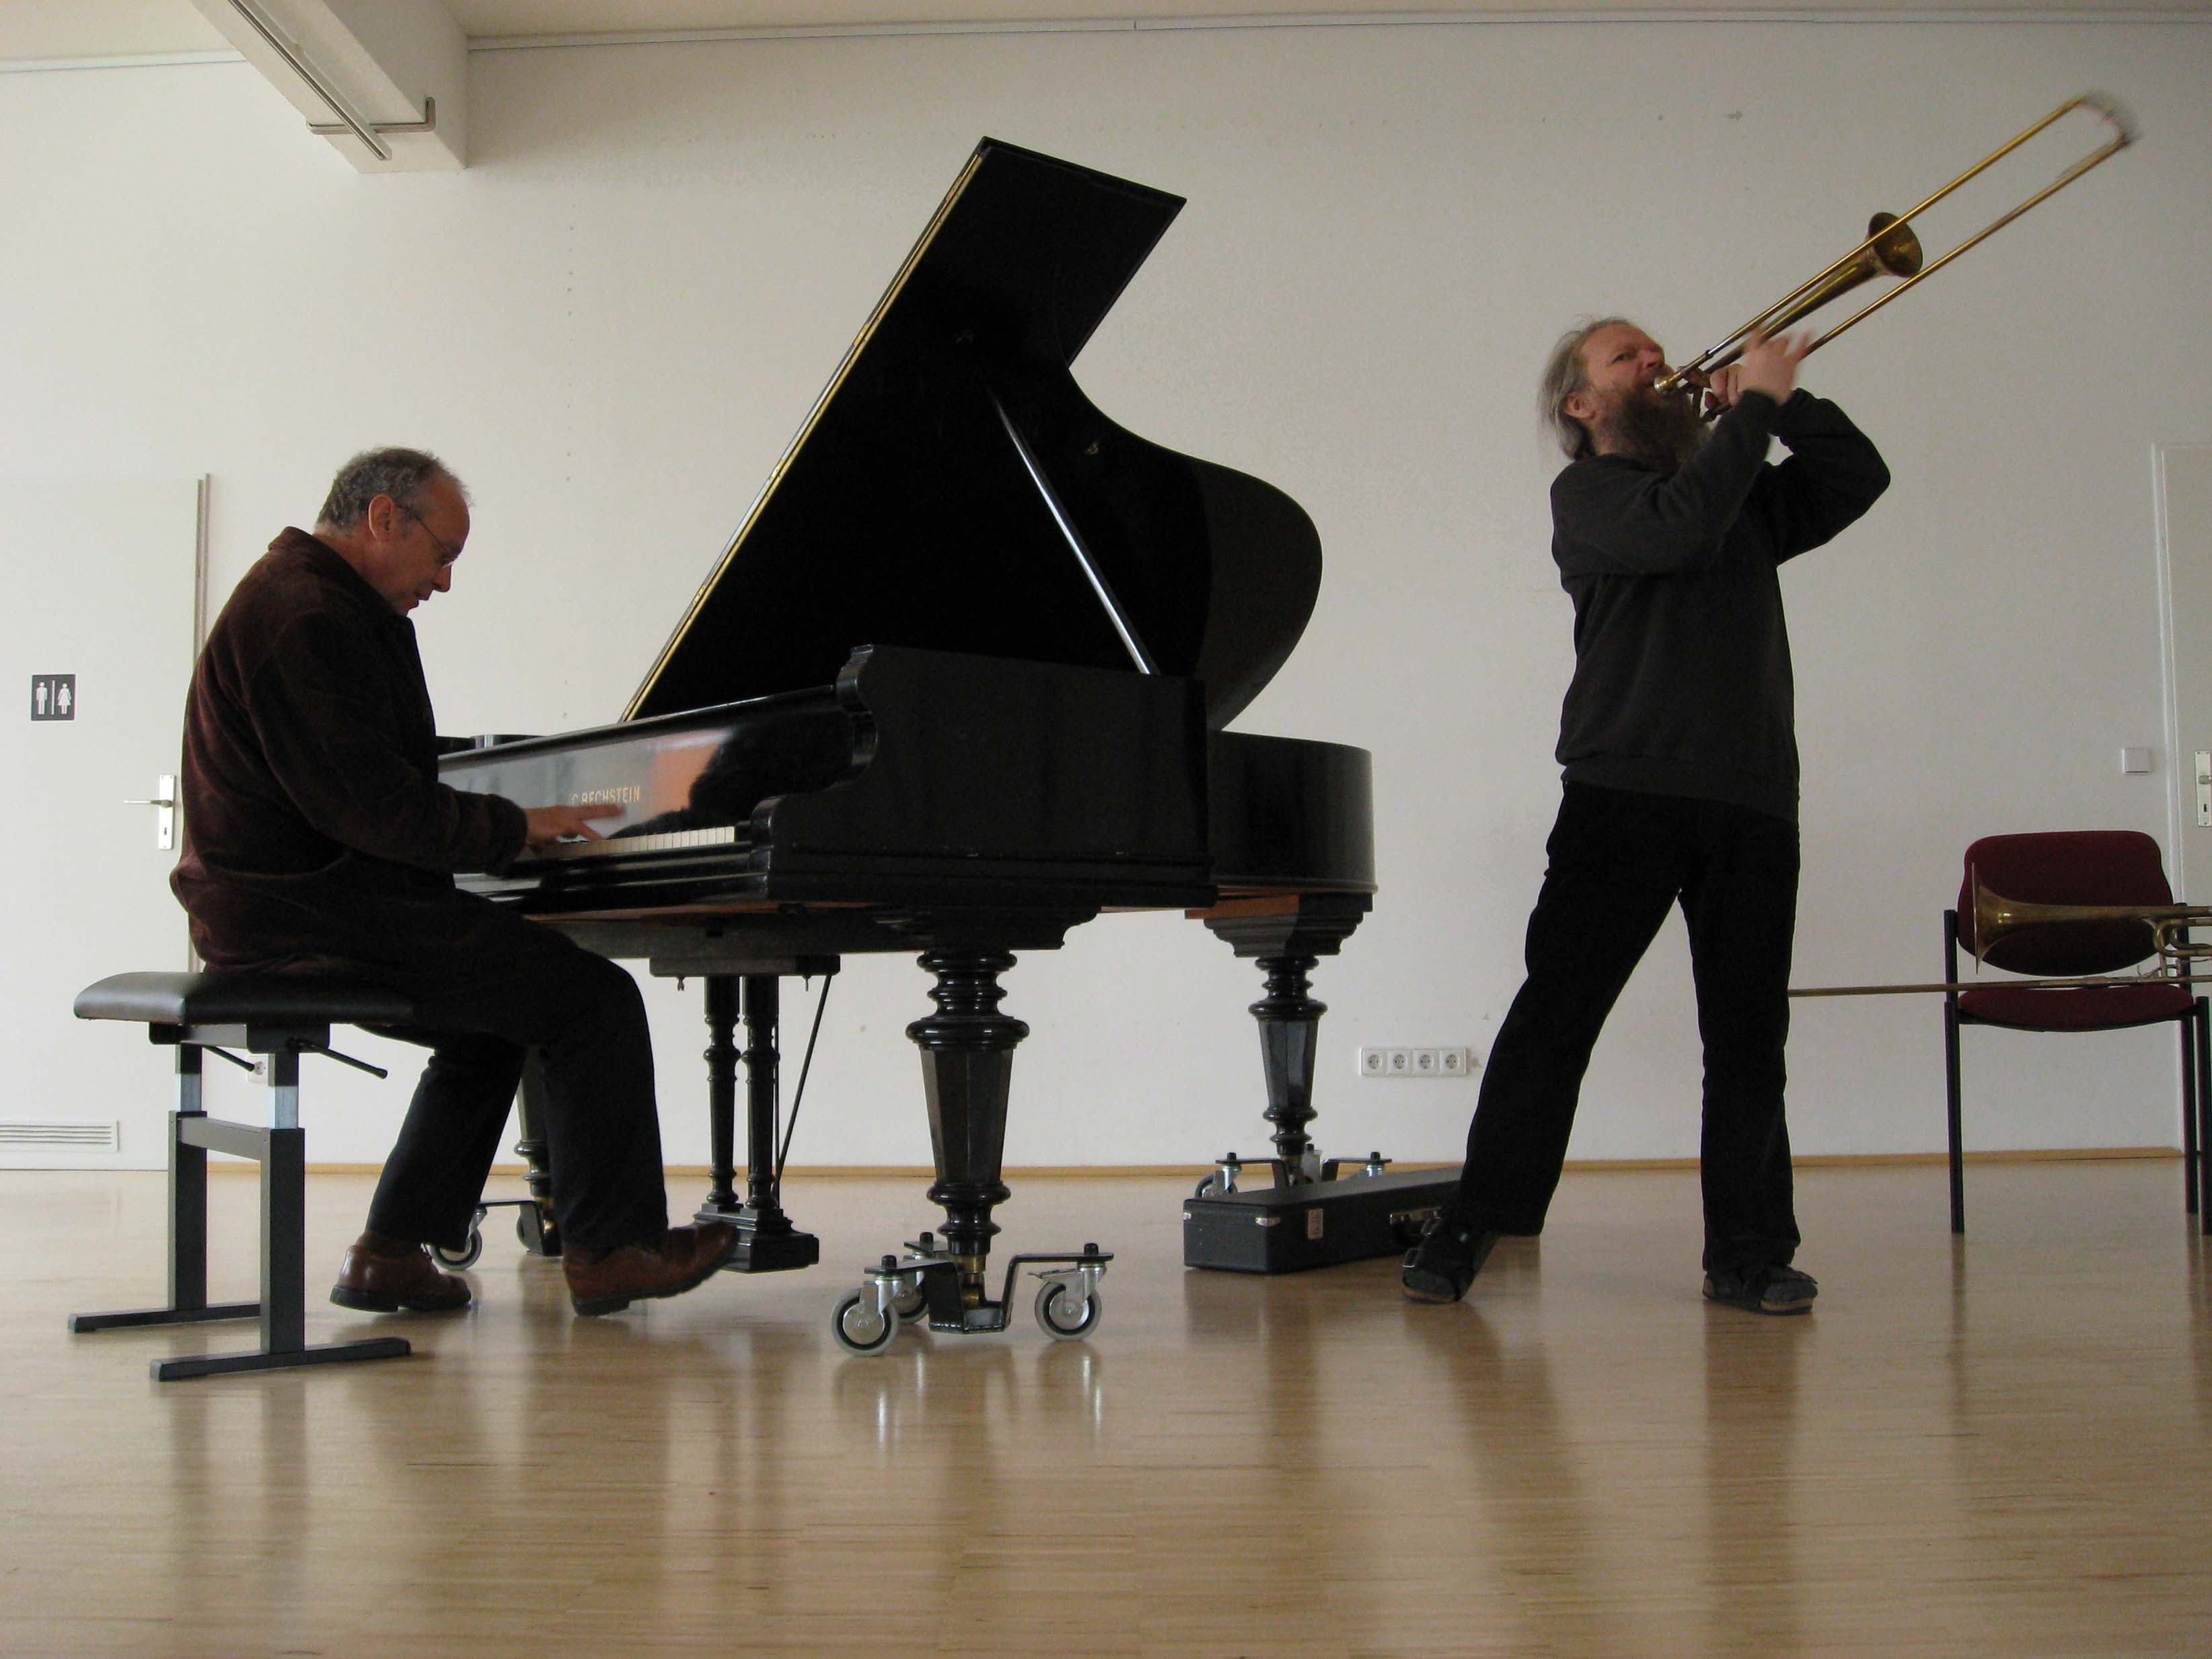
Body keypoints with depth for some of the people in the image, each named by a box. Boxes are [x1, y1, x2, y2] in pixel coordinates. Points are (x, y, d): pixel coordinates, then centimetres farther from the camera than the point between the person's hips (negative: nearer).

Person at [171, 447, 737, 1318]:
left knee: (492, 1022, 24)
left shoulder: (301, 600, 19)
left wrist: (508, 832, 9)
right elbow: (369, 800, -23)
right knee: (595, 999, -9)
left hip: (282, 901, 11)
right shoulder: (308, 617, -16)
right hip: (312, 913, -11)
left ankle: (392, 1252, 19)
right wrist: (516, 827, -12)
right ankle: (608, 1247, 1)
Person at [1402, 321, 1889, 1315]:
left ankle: (1749, 1252, 10)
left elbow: (1858, 478, 17)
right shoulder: (1587, 493, 6)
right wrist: (1755, 408, -5)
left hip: (1752, 800, 5)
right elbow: (1679, 528, -14)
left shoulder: (1744, 493, 24)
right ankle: (1469, 1232, 1)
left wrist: (1783, 399, 6)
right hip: (1628, 792, -5)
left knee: (1748, 1033, 4)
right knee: (1555, 1013, -5)